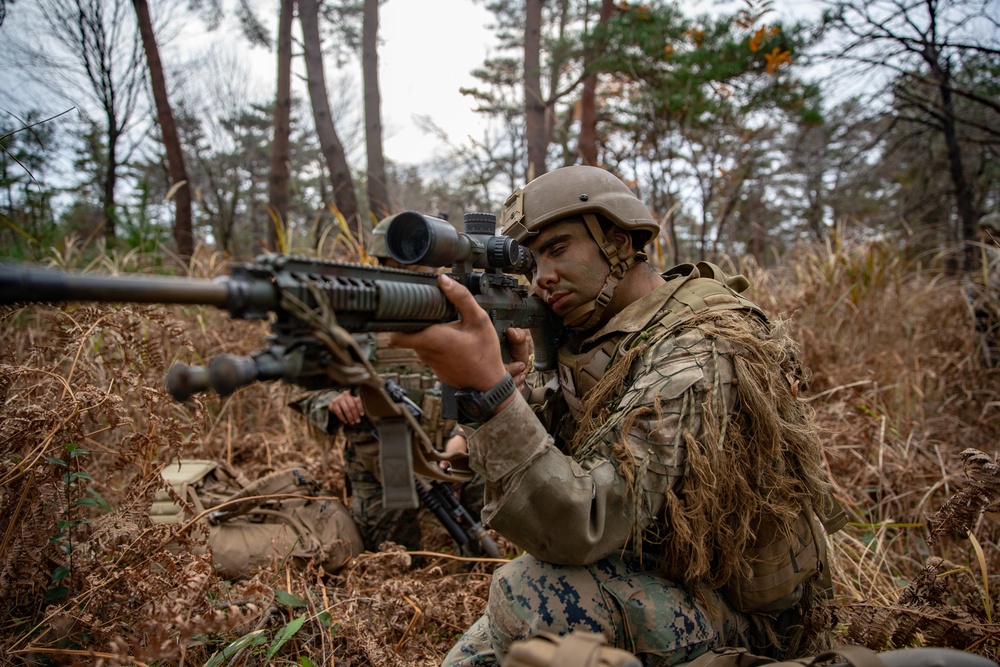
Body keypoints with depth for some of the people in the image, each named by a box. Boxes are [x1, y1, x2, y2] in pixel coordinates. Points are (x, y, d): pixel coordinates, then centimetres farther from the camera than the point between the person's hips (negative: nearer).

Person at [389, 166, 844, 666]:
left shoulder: (694, 354, -27)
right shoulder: (601, 332, 1)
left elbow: (582, 530, -36)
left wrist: (490, 386, -46)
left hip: (732, 609, -7)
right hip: (644, 573, 8)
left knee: (530, 591, -30)